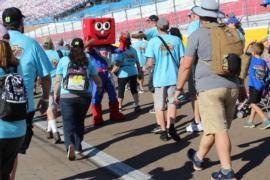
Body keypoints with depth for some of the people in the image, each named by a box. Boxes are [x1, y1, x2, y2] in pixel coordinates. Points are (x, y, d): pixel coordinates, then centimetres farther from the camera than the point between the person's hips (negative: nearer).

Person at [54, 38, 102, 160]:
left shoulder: (64, 60, 3)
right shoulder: (87, 62, 9)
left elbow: (58, 80, -1)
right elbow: (97, 80, 15)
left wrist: (56, 94, 12)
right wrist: (99, 88, 35)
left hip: (67, 96, -2)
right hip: (85, 96, 2)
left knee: (69, 123, -3)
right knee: (80, 122, 18)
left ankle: (70, 144, -26)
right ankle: (78, 147, 26)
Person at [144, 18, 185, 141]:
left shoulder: (153, 41, -6)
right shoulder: (176, 40, 0)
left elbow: (150, 63, -9)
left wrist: (145, 68, 12)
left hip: (159, 78, -1)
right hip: (173, 77, 1)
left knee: (159, 105, 11)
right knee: (172, 102, 12)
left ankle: (164, 131, 16)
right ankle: (170, 125, -10)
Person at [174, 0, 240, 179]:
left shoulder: (197, 35, -2)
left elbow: (186, 65, -4)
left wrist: (179, 88, 6)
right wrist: (241, 86, 33)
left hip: (210, 87, -6)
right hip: (231, 86, 6)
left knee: (219, 130, -6)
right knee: (214, 127, 16)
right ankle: (198, 158, 33)